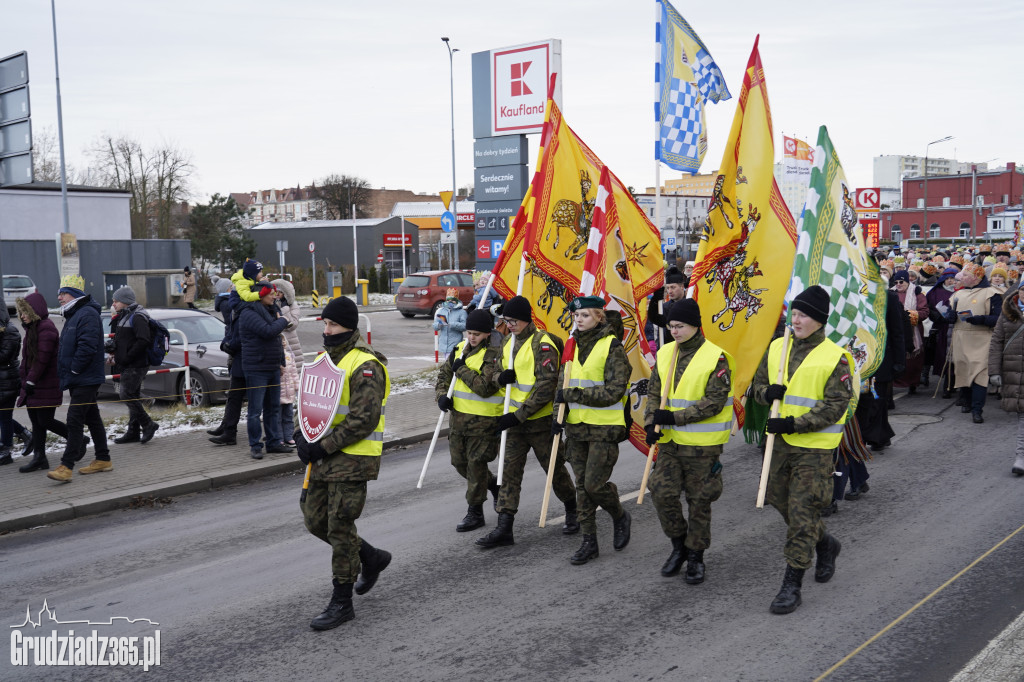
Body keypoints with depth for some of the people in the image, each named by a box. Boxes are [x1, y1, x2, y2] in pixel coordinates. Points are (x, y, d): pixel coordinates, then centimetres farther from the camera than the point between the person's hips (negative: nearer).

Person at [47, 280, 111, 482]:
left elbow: (87, 346, -25)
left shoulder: (87, 314, -15)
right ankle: (103, 460, 21)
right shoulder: (73, 315, 18)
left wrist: (72, 371, -19)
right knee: (92, 419, 14)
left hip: (86, 380, -10)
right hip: (78, 380, 10)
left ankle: (66, 466, -14)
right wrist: (65, 374, 13)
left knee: (74, 420, -12)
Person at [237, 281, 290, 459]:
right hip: (256, 369, -9)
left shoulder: (269, 311, 17)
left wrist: (281, 362, 18)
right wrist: (282, 321, -7)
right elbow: (268, 331, -25)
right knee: (255, 409, -3)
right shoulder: (249, 313, -13)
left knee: (274, 407, 12)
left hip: (273, 368, 9)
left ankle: (274, 442, 20)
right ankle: (255, 446, 3)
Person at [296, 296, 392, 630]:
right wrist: (303, 435, 1)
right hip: (324, 457, 9)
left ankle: (342, 603, 9)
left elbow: (363, 420, -22)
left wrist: (323, 446, -20)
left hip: (352, 458, -9)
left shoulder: (365, 365, -16)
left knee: (340, 527, -4)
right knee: (315, 520, 14)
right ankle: (371, 557, 34)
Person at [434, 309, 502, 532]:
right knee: (460, 462, 16)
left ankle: (475, 512, 12)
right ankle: (493, 484, 40)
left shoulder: (496, 354, -15)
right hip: (458, 415, 8)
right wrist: (441, 394, -3)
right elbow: (443, 374, 16)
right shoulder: (460, 348, 8)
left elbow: (485, 387, -24)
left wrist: (462, 369, -17)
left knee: (476, 464, -1)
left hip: (484, 419, -8)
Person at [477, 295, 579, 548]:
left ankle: (572, 513, 32)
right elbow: (498, 371, 18)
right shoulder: (508, 342, 9)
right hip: (515, 419, 7)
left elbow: (546, 387, -21)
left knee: (554, 468, 8)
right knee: (510, 470, 1)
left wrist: (519, 415, -22)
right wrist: (501, 376, -9)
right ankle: (504, 528, 1)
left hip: (541, 420, -7)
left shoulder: (542, 345, -16)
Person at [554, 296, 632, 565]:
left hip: (604, 428, -6)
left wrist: (573, 393, -19)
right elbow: (563, 381, 19)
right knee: (582, 485, 8)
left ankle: (620, 517, 22)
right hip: (576, 427, 7)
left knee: (595, 484, -8)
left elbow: (613, 391, -18)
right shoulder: (572, 346, 10)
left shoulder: (612, 347, -11)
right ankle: (589, 542, 18)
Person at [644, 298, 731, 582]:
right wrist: (651, 422, -5)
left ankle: (696, 556, 22)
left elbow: (714, 402, -17)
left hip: (702, 444, -5)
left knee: (699, 502, 5)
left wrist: (675, 417, -21)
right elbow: (654, 392, 12)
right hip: (670, 441, 5)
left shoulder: (716, 358, -12)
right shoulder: (665, 354, 6)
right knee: (662, 494, -1)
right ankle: (679, 545, 21)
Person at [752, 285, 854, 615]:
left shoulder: (835, 358, -11)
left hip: (814, 445, -6)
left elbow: (835, 406, -14)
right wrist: (768, 392, -11)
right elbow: (758, 385, 14)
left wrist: (795, 424, -21)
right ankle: (826, 545, 43)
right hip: (781, 442, 6)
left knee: (802, 511, -6)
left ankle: (792, 585, 2)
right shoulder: (777, 348, 6)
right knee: (780, 500, 17)